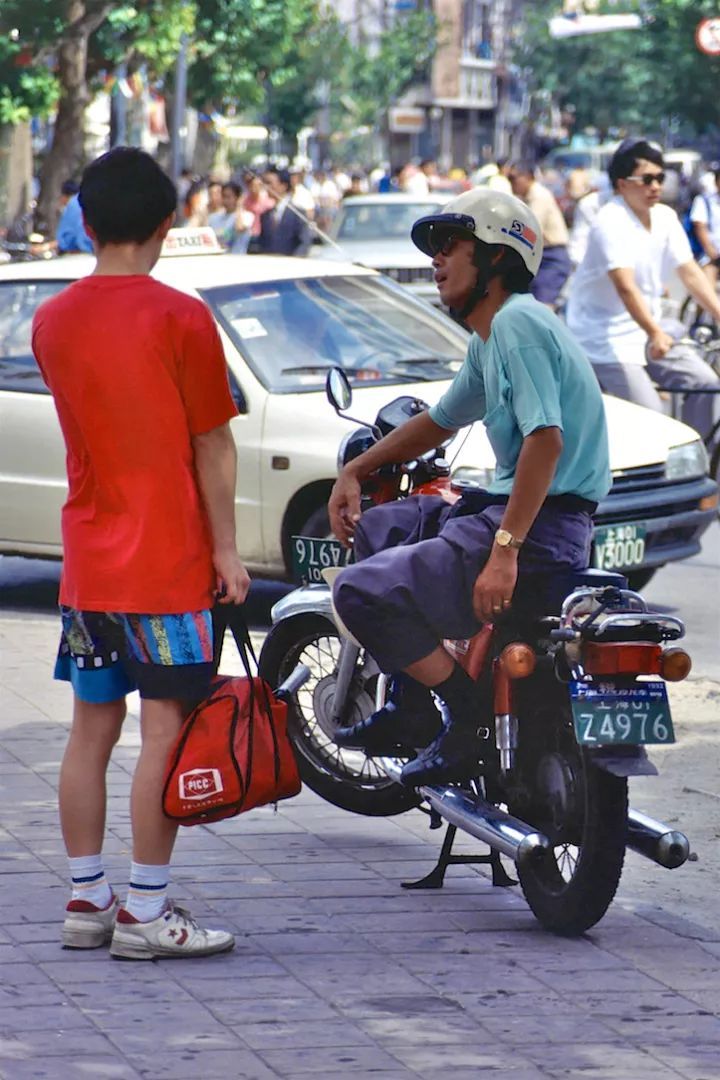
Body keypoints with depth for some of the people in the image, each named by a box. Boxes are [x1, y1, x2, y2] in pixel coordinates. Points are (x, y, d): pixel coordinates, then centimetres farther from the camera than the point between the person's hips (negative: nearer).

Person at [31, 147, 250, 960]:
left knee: (92, 728, 12)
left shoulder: (52, 322, 5)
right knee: (164, 731, -2)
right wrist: (226, 550, -2)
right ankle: (145, 913, -2)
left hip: (87, 562, 6)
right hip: (168, 562, -6)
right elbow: (212, 445, -9)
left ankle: (85, 900, 16)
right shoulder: (180, 319, -11)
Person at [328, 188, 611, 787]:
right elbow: (441, 421, 33)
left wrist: (505, 552, -29)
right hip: (501, 512, 11)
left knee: (364, 591, -17)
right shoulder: (489, 338, 18)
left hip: (541, 528, -11)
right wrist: (354, 472, 24)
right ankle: (411, 707, 23)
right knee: (374, 529, 26)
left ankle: (471, 719, -9)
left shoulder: (517, 322, -15)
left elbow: (545, 439, -25)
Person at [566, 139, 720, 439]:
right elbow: (625, 286, -31)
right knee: (648, 414, -21)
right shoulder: (611, 222, -19)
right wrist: (655, 334, -43)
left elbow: (692, 275, 0)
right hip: (606, 339, -8)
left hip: (646, 332, 8)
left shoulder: (665, 218, 4)